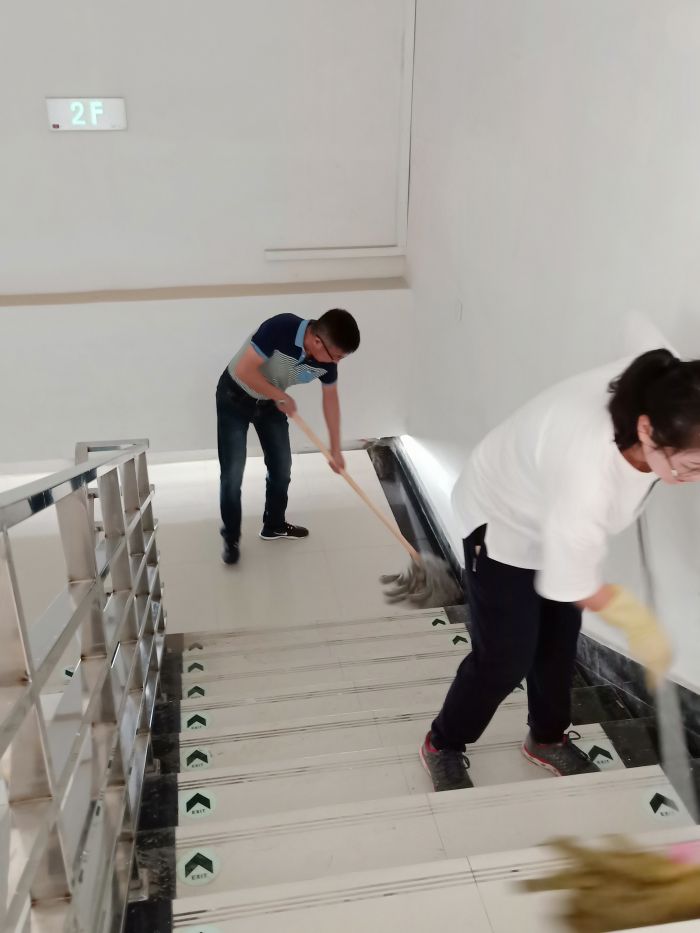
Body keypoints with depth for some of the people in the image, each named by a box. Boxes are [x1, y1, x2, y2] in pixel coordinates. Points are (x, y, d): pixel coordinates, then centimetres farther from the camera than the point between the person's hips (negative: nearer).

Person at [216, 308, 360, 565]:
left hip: (271, 402, 6)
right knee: (232, 473, -6)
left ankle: (274, 525, 30)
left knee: (281, 467, 9)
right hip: (234, 397, -5)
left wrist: (335, 448, 3)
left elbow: (330, 398, -1)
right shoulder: (280, 328, -36)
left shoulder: (326, 358, -17)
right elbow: (244, 370, -32)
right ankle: (230, 539, 10)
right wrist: (281, 395, -23)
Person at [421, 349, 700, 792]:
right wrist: (636, 621, -12)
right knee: (506, 658, -1)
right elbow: (573, 585, -28)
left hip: (553, 513, 7)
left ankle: (548, 738, 41)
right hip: (504, 520, -7)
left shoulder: (656, 392, -27)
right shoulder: (585, 477, -46)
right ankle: (443, 744, 26)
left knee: (559, 642, 16)